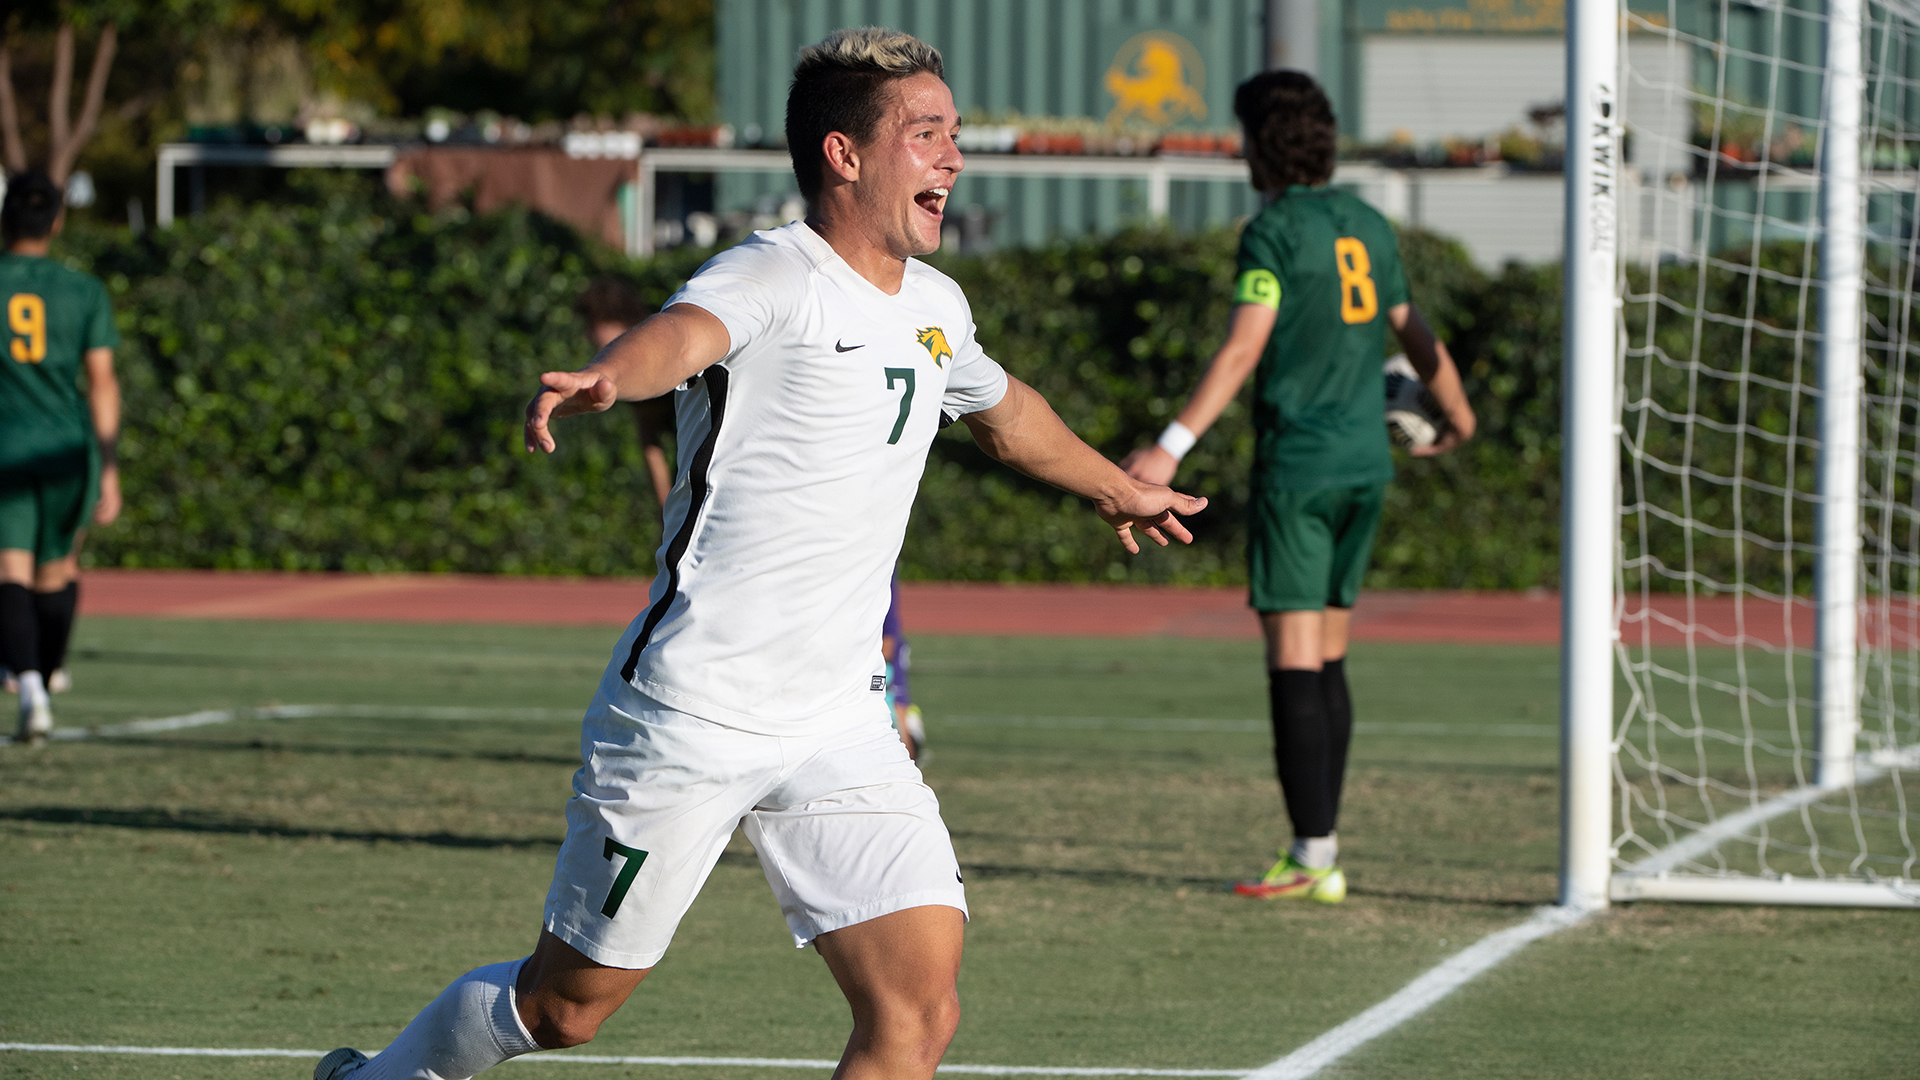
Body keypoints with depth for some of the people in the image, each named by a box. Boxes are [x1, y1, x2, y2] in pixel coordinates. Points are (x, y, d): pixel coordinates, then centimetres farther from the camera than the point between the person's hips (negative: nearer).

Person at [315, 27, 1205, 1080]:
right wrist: (607, 376, -61)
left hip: (838, 728, 6)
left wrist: (1116, 488, 50)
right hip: (687, 711, -6)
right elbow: (684, 330, -39)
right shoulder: (773, 275, -14)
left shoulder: (935, 308, 10)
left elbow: (1005, 411, 34)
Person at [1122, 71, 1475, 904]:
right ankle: (1318, 844, 15)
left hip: (1296, 462, -7)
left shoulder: (1274, 232, -10)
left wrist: (1173, 446, -23)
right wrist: (1458, 416, 38)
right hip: (1364, 462, 7)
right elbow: (1416, 338, 20)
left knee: (1295, 661, -6)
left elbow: (1243, 350, -19)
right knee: (1327, 657, 13)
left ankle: (1315, 858, -9)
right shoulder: (1369, 228, 11)